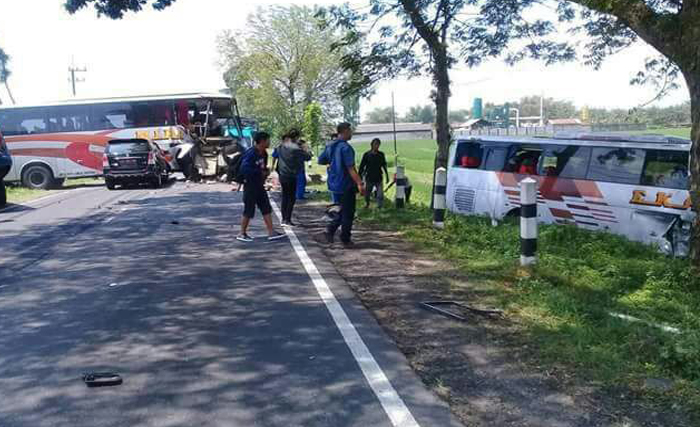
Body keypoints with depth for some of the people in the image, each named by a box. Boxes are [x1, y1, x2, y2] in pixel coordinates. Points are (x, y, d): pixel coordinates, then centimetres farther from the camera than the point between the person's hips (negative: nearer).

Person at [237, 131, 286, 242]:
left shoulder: (264, 153, 9)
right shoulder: (251, 153, -19)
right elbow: (244, 169, -29)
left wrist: (266, 171, -2)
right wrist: (260, 172, -22)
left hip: (259, 185, 9)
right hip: (250, 185, -9)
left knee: (266, 208, 7)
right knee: (248, 211, 0)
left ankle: (271, 232, 10)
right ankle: (242, 234, 13)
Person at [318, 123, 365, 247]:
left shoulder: (330, 146, 7)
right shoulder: (345, 147, -18)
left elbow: (320, 160, 16)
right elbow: (351, 168, -25)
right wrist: (360, 183, -27)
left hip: (335, 184, 8)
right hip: (346, 185, -8)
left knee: (344, 210, 22)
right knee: (348, 213, 4)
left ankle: (331, 229, 10)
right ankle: (345, 240, 10)